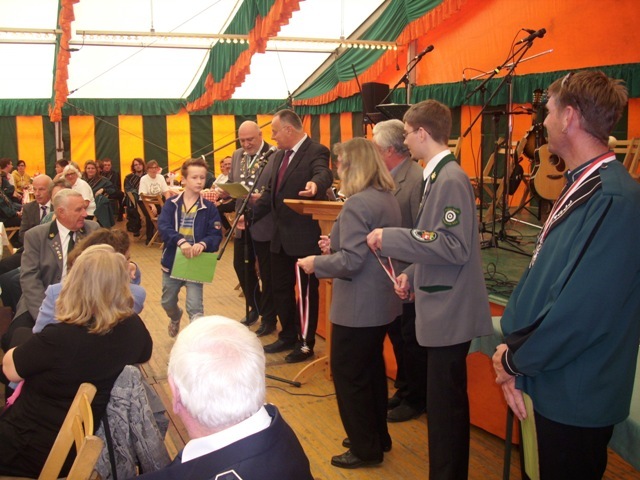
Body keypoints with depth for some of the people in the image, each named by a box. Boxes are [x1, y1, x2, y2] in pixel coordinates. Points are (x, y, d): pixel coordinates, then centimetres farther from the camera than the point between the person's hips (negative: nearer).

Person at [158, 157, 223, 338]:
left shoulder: (209, 208, -6)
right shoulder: (171, 204, -4)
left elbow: (216, 235, -13)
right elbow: (163, 227, -19)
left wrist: (202, 244, -35)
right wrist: (181, 241, -37)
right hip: (172, 261, 3)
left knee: (195, 307, -9)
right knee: (168, 302, 22)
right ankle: (175, 317, 56)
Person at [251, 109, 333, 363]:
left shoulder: (316, 151, -13)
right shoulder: (280, 156, 13)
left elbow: (324, 173, -33)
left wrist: (315, 184, -55)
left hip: (305, 236, -8)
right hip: (281, 236, 9)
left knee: (307, 290, 5)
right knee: (280, 288, 17)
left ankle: (306, 343, 20)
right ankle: (288, 336, 34)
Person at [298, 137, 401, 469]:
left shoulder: (357, 203, -22)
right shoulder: (388, 198, 8)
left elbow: (351, 261, -26)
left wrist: (316, 263, -11)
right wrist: (335, 244, 11)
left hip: (358, 306, -10)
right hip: (380, 301, 10)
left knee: (348, 375, 5)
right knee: (372, 369, 21)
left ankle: (365, 449, 17)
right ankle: (378, 437, 35)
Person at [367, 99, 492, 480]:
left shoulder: (451, 179, -18)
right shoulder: (439, 175, 12)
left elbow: (455, 247, -25)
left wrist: (391, 239, -22)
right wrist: (412, 274, 9)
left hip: (450, 312, -10)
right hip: (442, 308, 10)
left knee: (445, 405, 0)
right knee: (445, 401, 19)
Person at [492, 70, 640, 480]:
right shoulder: (581, 186, 6)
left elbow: (583, 311, -28)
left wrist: (514, 359, -13)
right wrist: (513, 352, -2)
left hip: (576, 399, -8)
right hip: (553, 386, 8)